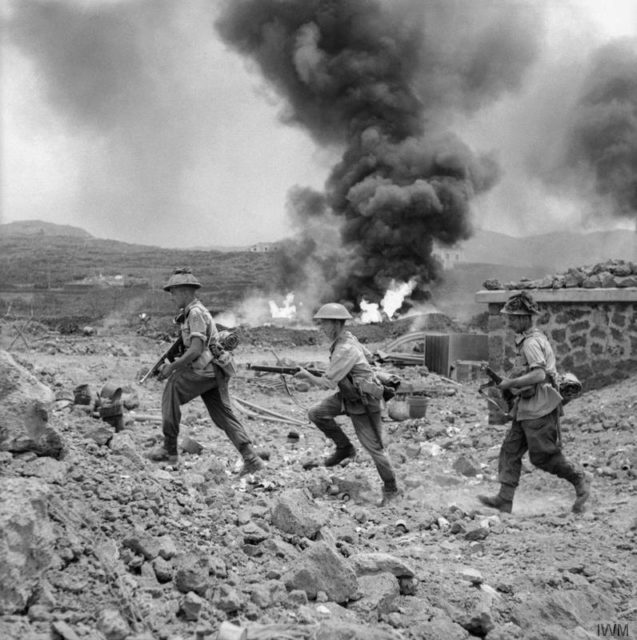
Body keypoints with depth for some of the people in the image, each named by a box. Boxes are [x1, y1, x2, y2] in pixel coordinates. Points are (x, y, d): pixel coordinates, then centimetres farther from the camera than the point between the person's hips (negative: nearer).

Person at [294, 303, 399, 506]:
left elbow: (326, 384, -27)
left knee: (373, 447, 0)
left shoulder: (345, 350, -29)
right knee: (316, 413, -3)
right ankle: (344, 447, 12)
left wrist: (307, 375, -8)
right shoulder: (347, 338, 0)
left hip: (363, 401, -9)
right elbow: (368, 355, 19)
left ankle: (390, 488, 18)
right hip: (346, 395, 9)